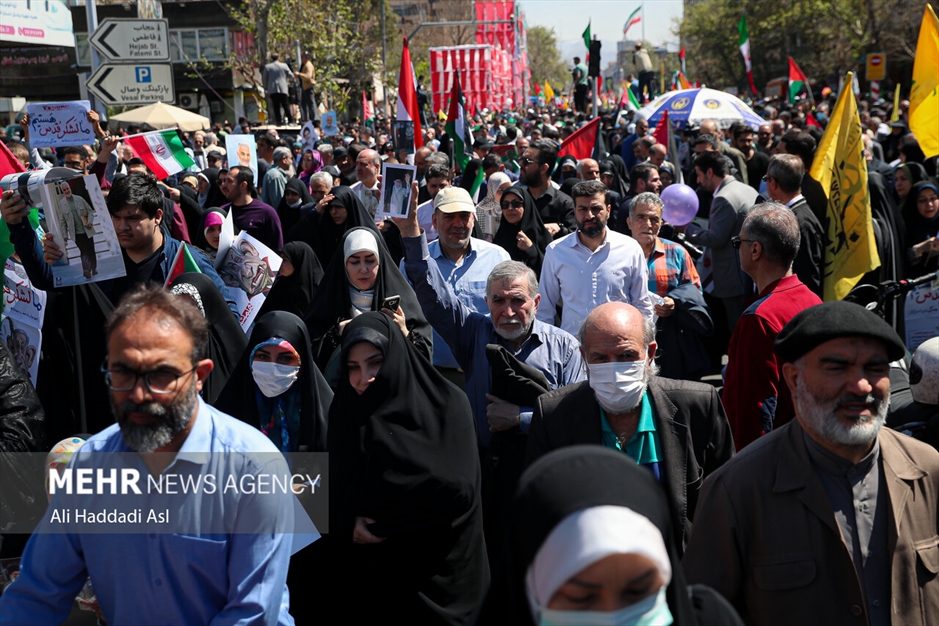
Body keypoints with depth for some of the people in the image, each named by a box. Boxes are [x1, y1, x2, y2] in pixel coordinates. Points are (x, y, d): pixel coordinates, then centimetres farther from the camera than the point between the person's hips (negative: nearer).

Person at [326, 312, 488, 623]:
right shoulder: (345, 413, 4)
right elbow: (334, 496, 2)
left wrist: (382, 525, -16)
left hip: (437, 573, -2)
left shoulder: (446, 405, -7)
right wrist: (350, 526, -18)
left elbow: (457, 486, -19)